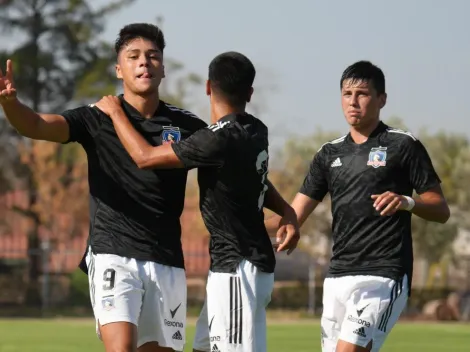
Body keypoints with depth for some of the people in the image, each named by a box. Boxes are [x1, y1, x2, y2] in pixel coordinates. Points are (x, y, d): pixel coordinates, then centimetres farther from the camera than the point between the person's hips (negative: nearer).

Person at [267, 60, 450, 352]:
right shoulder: (330, 153, 15)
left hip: (383, 276, -6)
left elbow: (441, 211, 0)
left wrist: (407, 202, -20)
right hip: (338, 276, 6)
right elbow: (294, 216, 11)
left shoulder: (403, 145, 0)